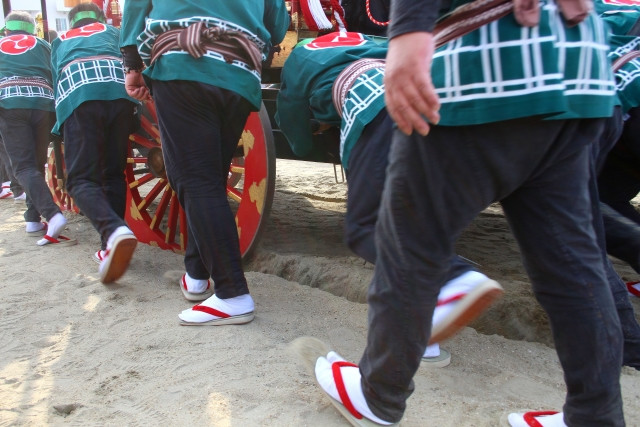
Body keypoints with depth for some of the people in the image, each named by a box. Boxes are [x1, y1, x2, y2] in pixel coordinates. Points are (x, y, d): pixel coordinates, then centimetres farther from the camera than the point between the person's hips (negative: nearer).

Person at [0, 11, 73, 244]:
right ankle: (33, 219, 7)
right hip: (42, 101, 1)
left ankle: (52, 215, -28)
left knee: (24, 166, -7)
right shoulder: (42, 44, 24)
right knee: (36, 163, 13)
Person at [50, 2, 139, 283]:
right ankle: (112, 247, 5)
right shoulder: (113, 32, 35)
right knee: (114, 173, 11)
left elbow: (56, 80, 38)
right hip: (119, 88, 1)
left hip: (76, 92, -1)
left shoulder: (60, 42, 37)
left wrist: (62, 123, 51)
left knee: (82, 178, -7)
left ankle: (114, 231, -35)